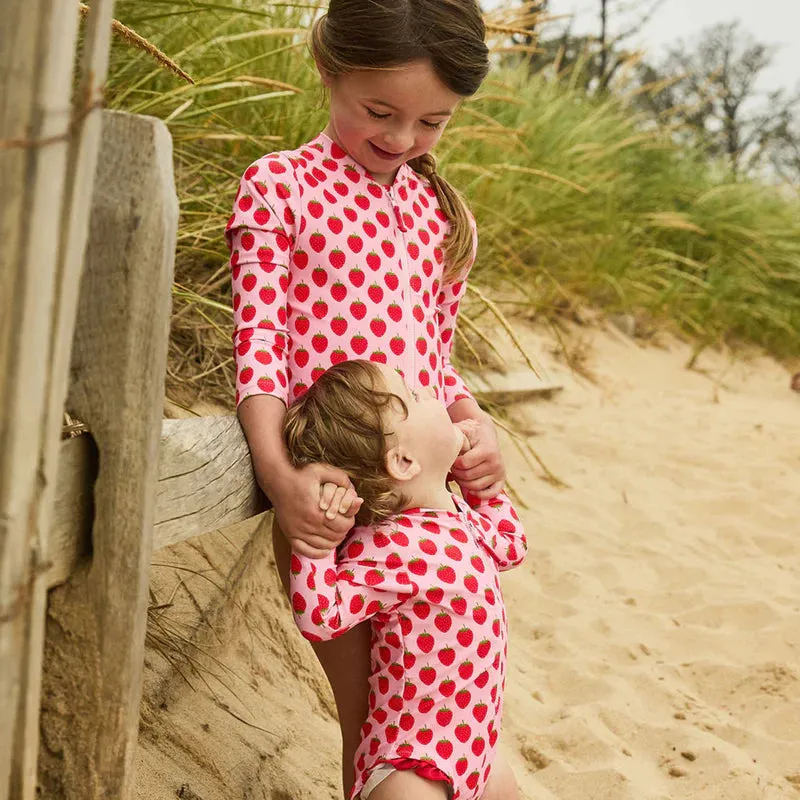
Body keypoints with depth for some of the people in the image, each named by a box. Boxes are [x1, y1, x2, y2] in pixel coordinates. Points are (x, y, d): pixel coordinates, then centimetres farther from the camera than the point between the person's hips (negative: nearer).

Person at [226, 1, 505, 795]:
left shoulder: (443, 214, 14)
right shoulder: (279, 186, -1)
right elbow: (257, 341, -7)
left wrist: (478, 428, -2)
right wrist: (278, 475, -20)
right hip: (329, 497, -4)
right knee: (370, 719, 3)